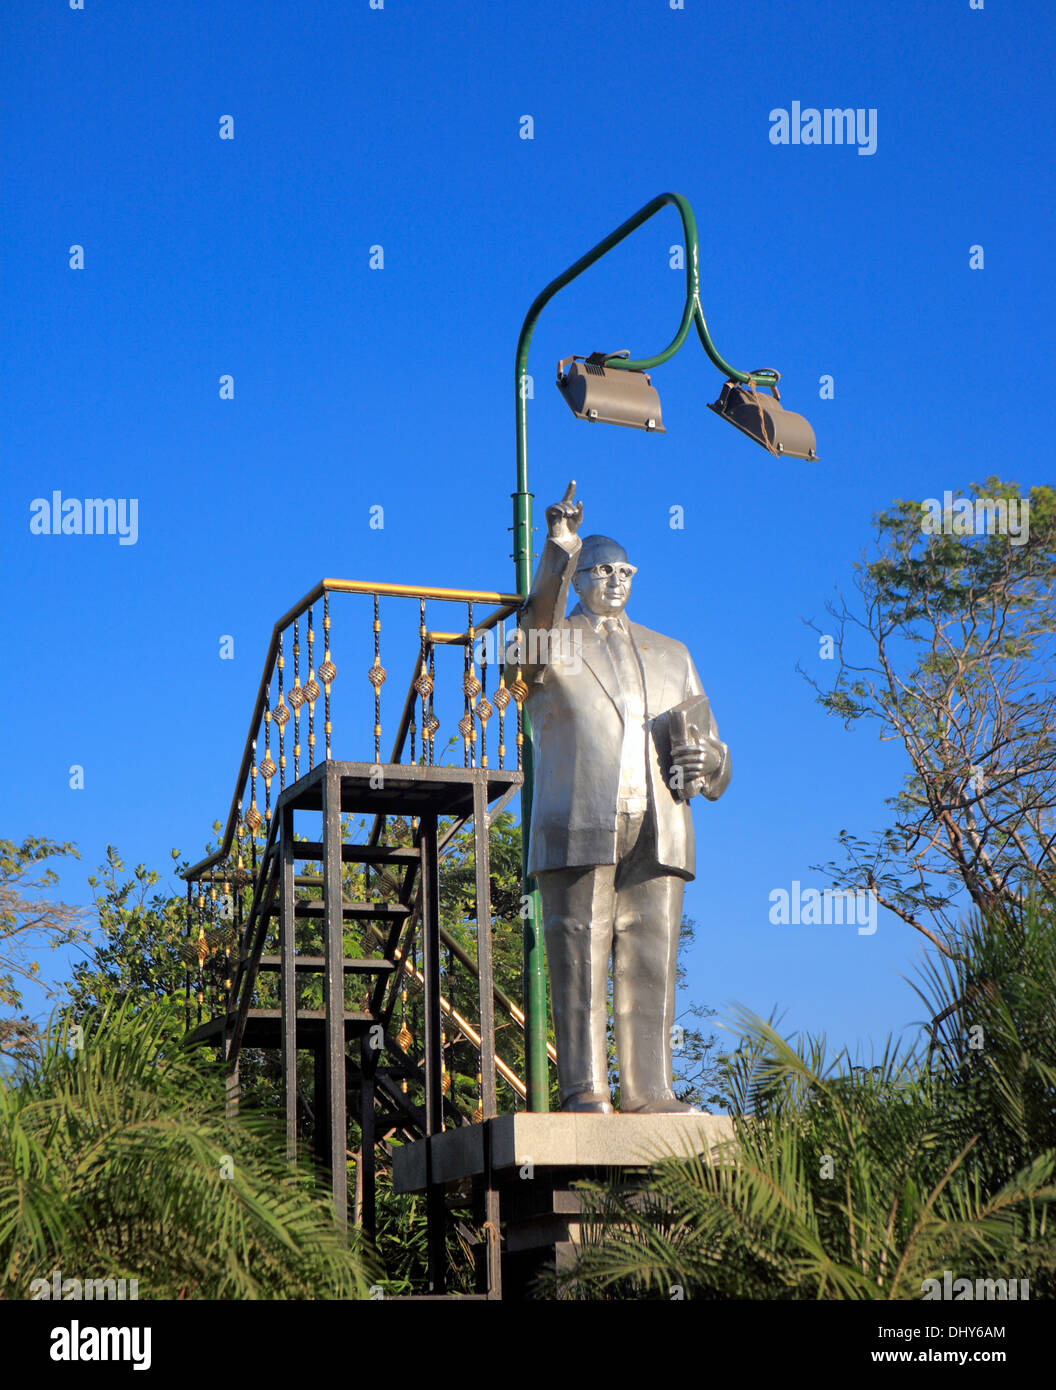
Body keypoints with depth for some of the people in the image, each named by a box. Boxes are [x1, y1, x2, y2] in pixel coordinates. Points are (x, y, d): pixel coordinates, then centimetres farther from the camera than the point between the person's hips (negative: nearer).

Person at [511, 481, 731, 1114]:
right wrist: (558, 553, -28)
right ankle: (584, 1089, -9)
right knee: (581, 960, -8)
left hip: (657, 835, 3)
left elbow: (714, 755, 25)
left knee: (652, 963, -2)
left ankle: (649, 1093, -3)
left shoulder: (671, 655, 26)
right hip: (579, 828, -3)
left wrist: (703, 765, -1)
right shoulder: (552, 644, 14)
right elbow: (534, 643, -15)